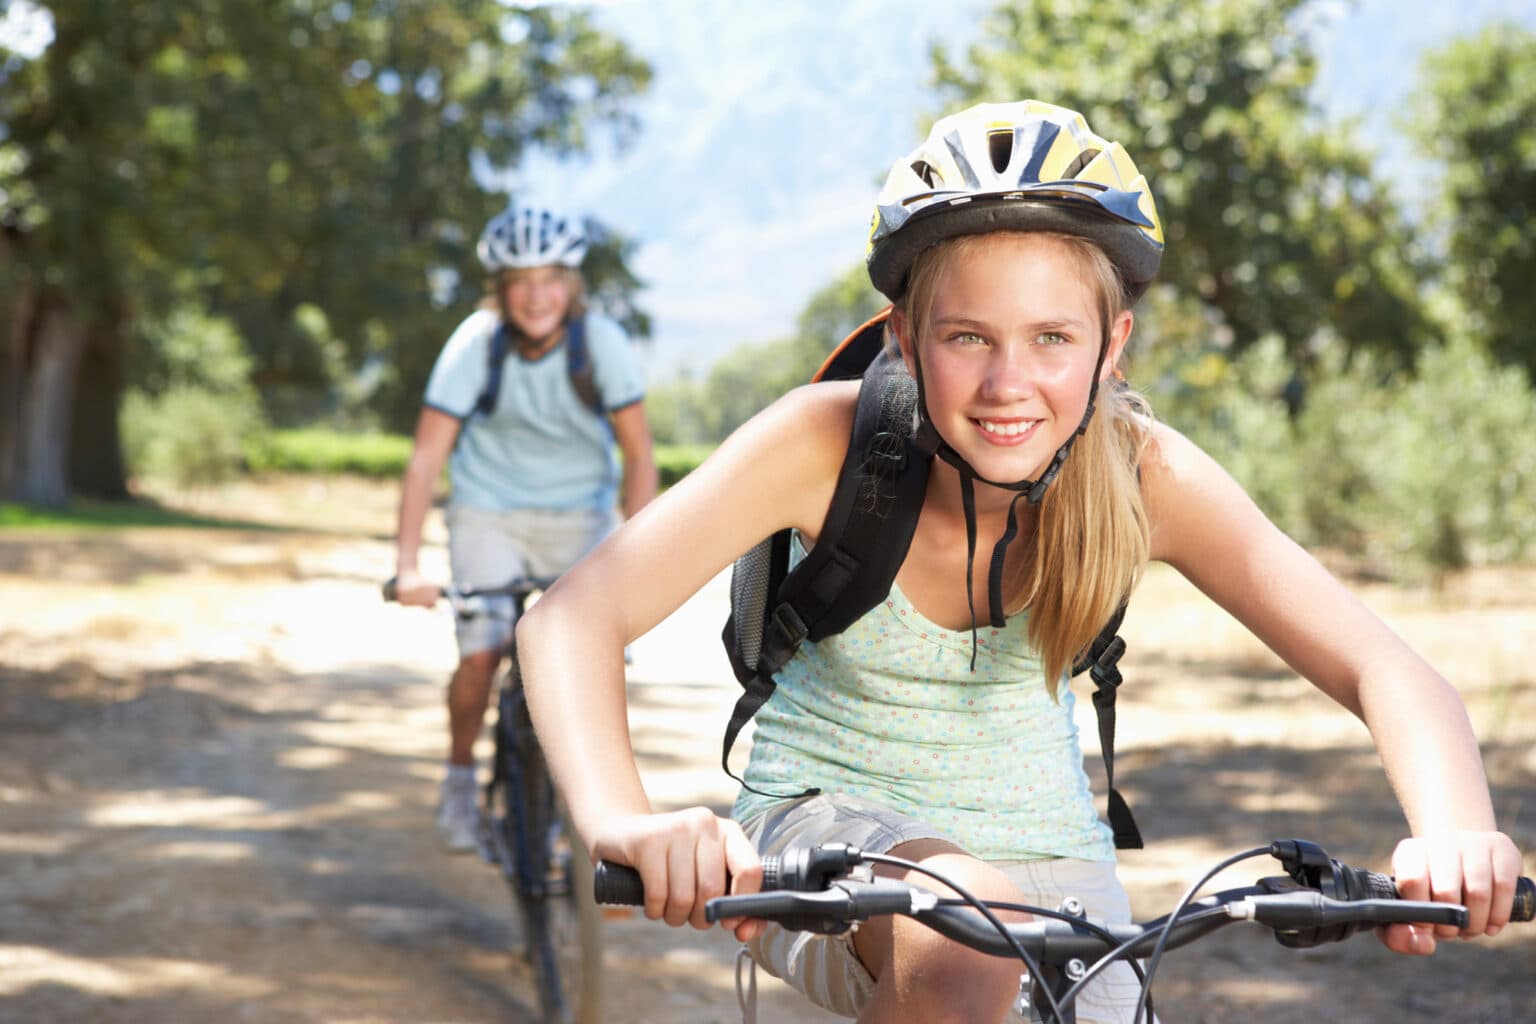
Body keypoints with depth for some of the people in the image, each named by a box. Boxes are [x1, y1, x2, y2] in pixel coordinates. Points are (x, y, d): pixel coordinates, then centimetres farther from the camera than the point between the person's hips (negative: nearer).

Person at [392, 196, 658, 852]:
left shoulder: (602, 342, -17)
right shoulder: (474, 345, -19)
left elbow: (638, 456, -12)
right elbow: (426, 458, -19)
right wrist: (406, 566, -26)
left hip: (579, 515, 1)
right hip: (490, 511, -1)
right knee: (481, 656, -15)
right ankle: (461, 775, 12)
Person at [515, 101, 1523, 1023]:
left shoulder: (1144, 474, -18)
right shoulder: (828, 441, -24)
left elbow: (1386, 669, -23)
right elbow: (573, 616, -32)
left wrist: (1455, 835, -45)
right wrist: (624, 822, -52)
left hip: (1042, 854, 3)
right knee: (963, 939, -35)